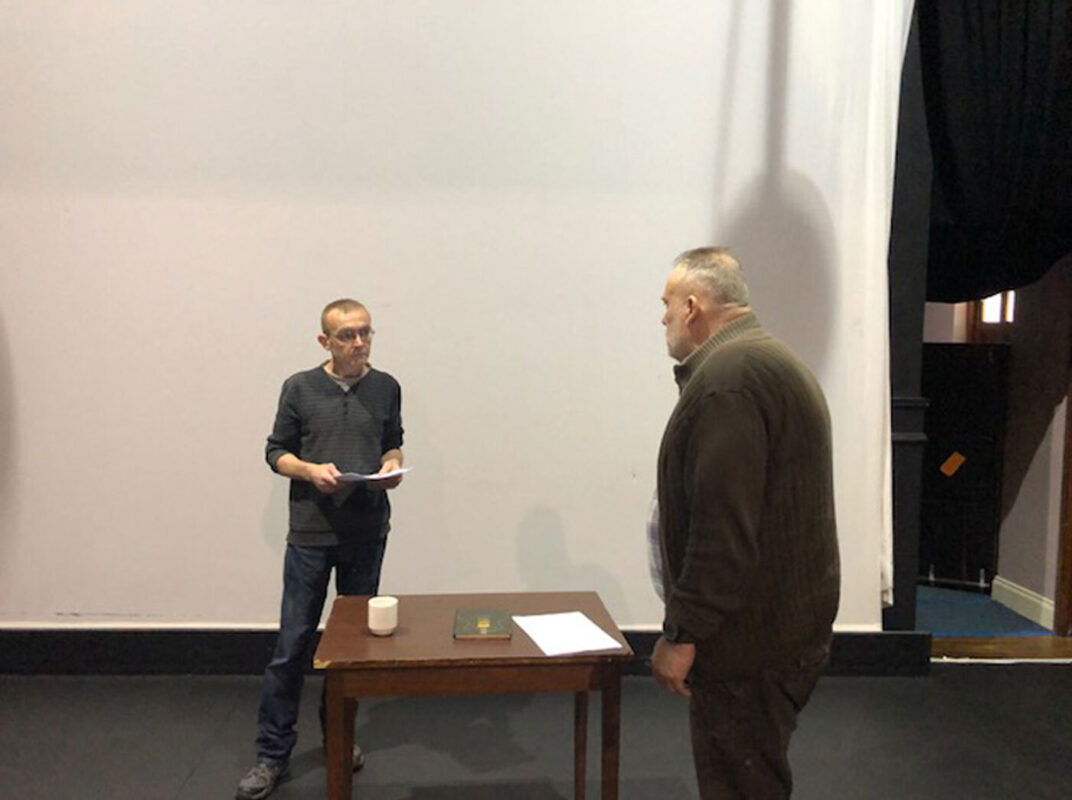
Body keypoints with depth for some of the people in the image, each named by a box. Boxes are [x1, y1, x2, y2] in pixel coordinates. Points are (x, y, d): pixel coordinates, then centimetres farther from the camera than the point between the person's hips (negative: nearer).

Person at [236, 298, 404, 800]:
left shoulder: (386, 388, 4)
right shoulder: (300, 388, -2)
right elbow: (276, 452, 2)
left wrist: (393, 464, -6)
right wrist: (311, 470, -16)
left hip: (367, 533, 3)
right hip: (311, 533, -2)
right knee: (292, 644, 1)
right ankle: (272, 753, 14)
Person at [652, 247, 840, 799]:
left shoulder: (727, 378, -20)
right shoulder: (773, 361, 15)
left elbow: (724, 529, -26)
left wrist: (682, 633, -19)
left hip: (751, 639, -10)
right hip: (789, 622, 10)